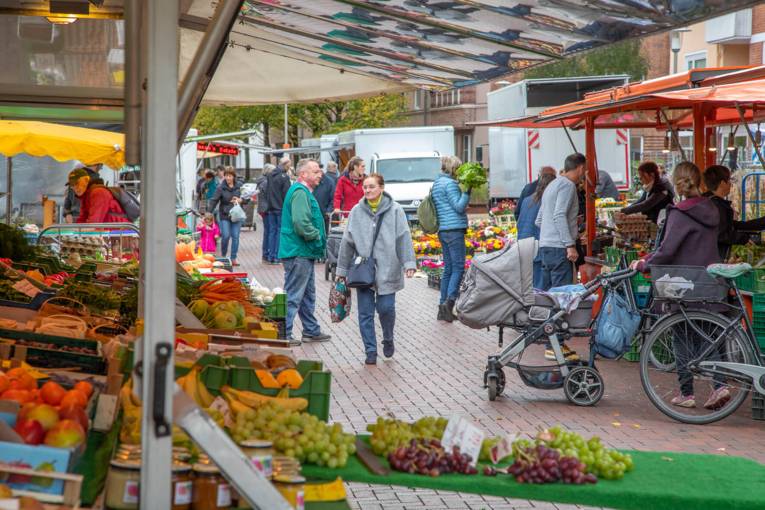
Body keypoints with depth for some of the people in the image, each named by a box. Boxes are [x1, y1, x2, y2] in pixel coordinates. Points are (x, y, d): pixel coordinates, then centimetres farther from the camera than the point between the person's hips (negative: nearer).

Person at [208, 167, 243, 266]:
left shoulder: (239, 187, 5)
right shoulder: (221, 188, -4)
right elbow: (214, 200, -8)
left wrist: (239, 200, -6)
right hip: (224, 216, -2)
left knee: (235, 237, 0)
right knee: (226, 236, -10)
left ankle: (233, 259, 7)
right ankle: (223, 255, 14)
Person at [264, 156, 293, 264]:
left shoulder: (270, 175, 8)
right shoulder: (284, 177, -14)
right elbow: (287, 194, -14)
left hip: (271, 208, 6)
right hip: (281, 208, -6)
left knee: (272, 231, 10)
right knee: (280, 231, -1)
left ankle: (270, 256, 11)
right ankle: (276, 256, -2)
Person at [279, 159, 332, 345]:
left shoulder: (304, 191, 17)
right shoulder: (300, 192, -18)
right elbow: (300, 223, -29)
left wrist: (318, 237, 14)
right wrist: (317, 236, -16)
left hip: (305, 252, 11)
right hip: (298, 252, -11)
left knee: (308, 294, 18)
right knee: (293, 295, -5)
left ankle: (311, 331, 28)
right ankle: (283, 334, 0)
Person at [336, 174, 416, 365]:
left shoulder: (395, 210, -2)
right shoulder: (356, 211, 5)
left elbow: (404, 238, -5)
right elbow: (347, 242, 10)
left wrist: (409, 263, -13)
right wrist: (342, 269, 11)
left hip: (387, 270, -2)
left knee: (386, 308, -3)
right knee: (365, 313, 2)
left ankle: (388, 339, 26)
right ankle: (370, 351, 12)